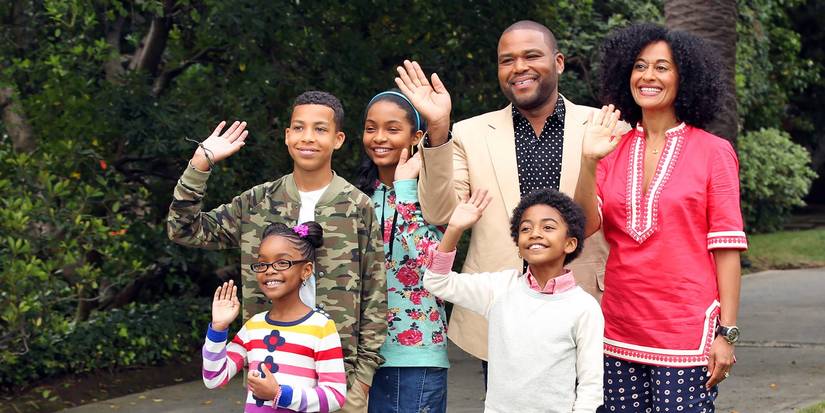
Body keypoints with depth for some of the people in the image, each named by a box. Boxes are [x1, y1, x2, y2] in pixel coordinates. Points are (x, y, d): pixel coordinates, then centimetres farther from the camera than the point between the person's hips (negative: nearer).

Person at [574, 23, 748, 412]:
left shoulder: (713, 151, -2)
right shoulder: (614, 150, 8)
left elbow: (726, 247, -4)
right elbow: (585, 226, -2)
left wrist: (726, 333, -8)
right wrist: (589, 161, -14)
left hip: (686, 333, -3)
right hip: (620, 333, 3)